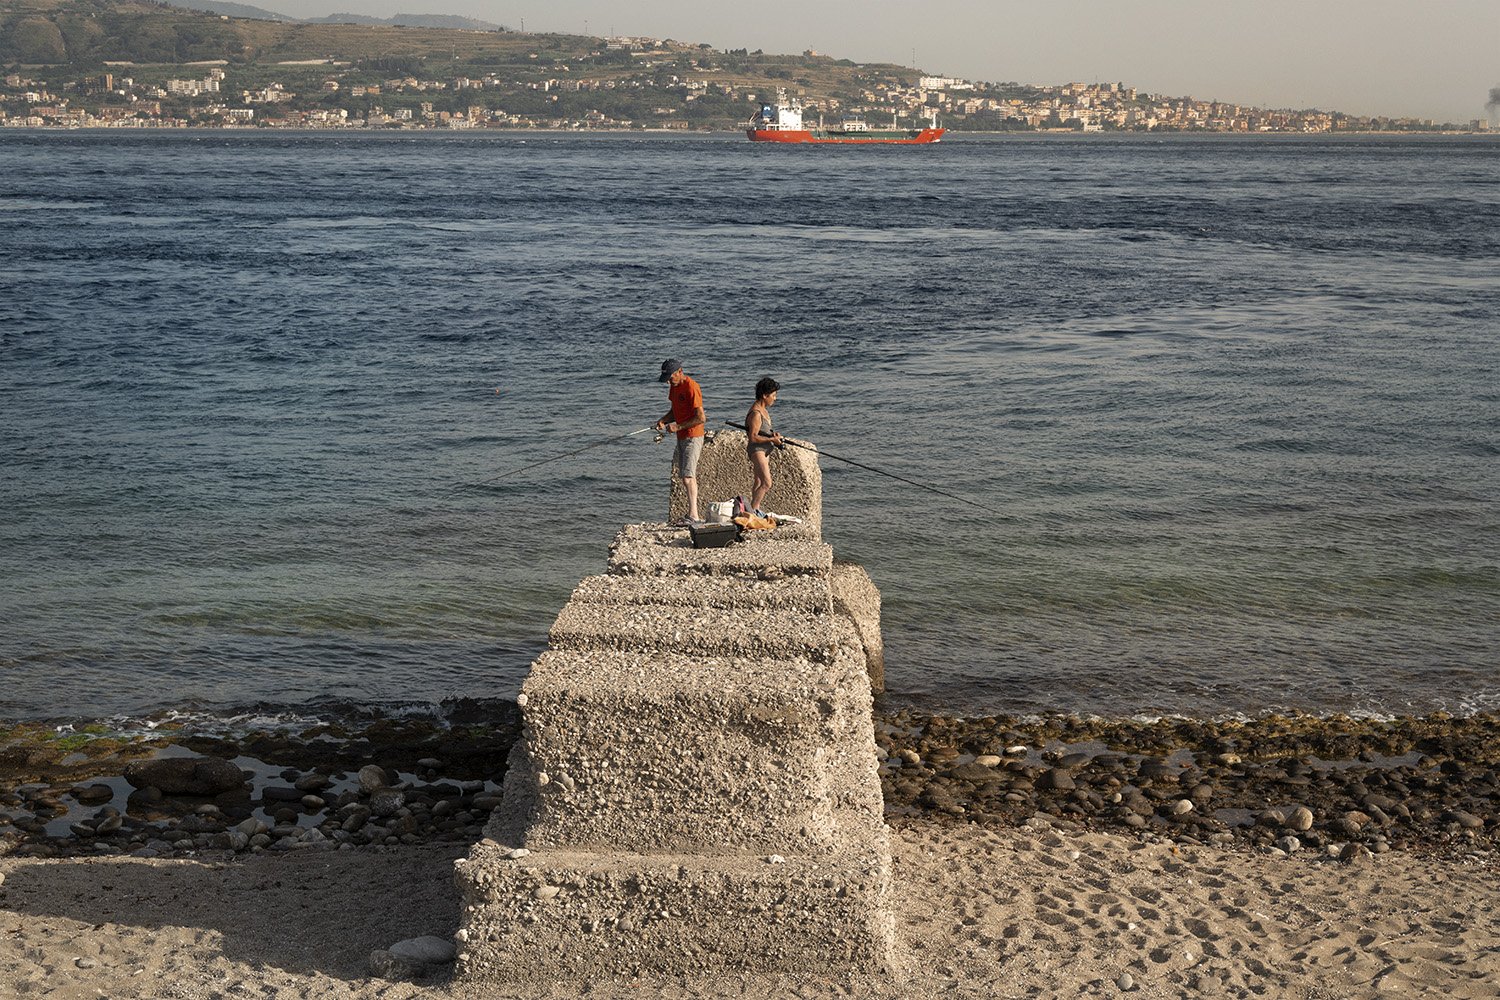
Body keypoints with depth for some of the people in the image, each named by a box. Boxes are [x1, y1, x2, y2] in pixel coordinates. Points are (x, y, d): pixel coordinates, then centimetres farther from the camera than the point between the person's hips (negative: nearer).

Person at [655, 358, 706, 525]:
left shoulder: (691, 388, -20)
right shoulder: (674, 386, 10)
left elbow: (701, 418, -23)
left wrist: (678, 426, -21)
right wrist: (663, 421, 2)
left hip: (693, 437, -10)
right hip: (681, 437, 10)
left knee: (687, 477, -18)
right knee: (685, 476, 13)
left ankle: (693, 516, -24)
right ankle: (693, 513, 19)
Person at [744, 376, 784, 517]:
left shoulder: (764, 410, 12)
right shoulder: (755, 413, -20)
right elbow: (753, 437, -23)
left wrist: (773, 434, 8)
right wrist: (772, 439, -18)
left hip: (765, 450, 11)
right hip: (757, 450, -11)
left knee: (759, 482, 18)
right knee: (766, 483, -17)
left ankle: (756, 510, 28)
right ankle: (752, 510, -15)